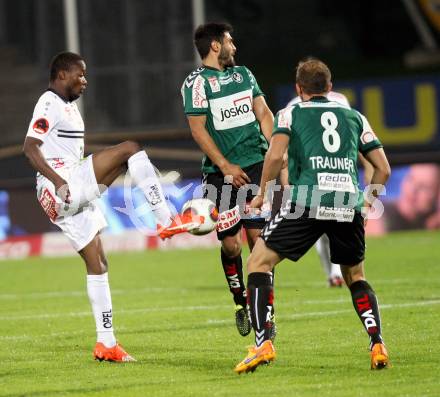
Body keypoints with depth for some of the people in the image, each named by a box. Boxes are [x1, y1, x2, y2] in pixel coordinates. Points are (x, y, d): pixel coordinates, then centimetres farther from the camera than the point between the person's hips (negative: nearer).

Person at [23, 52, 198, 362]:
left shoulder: (68, 105, 23)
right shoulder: (50, 104, -8)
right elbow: (30, 147, -19)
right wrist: (58, 181, -28)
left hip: (73, 195, 10)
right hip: (60, 192, -10)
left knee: (97, 263, 8)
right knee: (130, 149, -14)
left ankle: (106, 343, 10)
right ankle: (166, 219, -14)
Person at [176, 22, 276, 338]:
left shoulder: (243, 74, 15)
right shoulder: (197, 82, -4)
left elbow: (263, 113, 17)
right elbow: (198, 129, -8)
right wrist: (224, 166, -14)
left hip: (255, 163, 3)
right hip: (220, 172, -3)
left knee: (258, 236, -6)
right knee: (230, 244, -2)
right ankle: (241, 304, 20)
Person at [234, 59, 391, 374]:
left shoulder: (290, 114, 14)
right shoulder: (355, 117, 23)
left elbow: (276, 155, -4)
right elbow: (384, 169, 19)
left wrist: (262, 194, 8)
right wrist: (367, 203, 32)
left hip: (308, 200, -3)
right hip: (349, 204, 3)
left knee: (259, 263, 9)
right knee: (356, 277, 24)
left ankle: (263, 344, -7)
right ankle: (378, 346, 6)